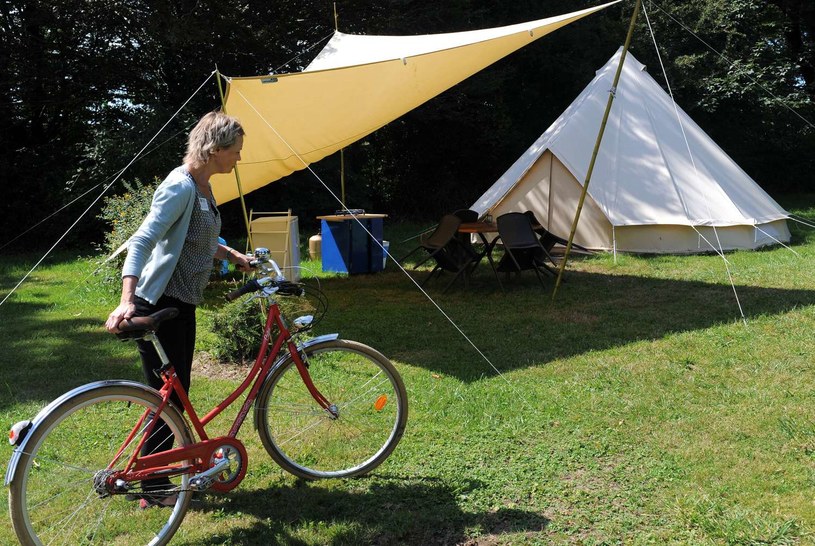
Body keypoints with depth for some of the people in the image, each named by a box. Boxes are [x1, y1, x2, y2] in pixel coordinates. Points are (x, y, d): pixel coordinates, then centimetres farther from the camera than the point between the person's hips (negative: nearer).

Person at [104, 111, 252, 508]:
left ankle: (169, 472, 32)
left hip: (182, 304, 10)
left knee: (176, 394, 17)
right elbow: (142, 241, -29)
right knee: (166, 398, 0)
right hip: (158, 305, -10)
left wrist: (233, 255, 24)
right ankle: (151, 488, 15)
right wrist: (127, 301, -38)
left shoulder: (202, 186, 10)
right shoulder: (180, 186, -20)